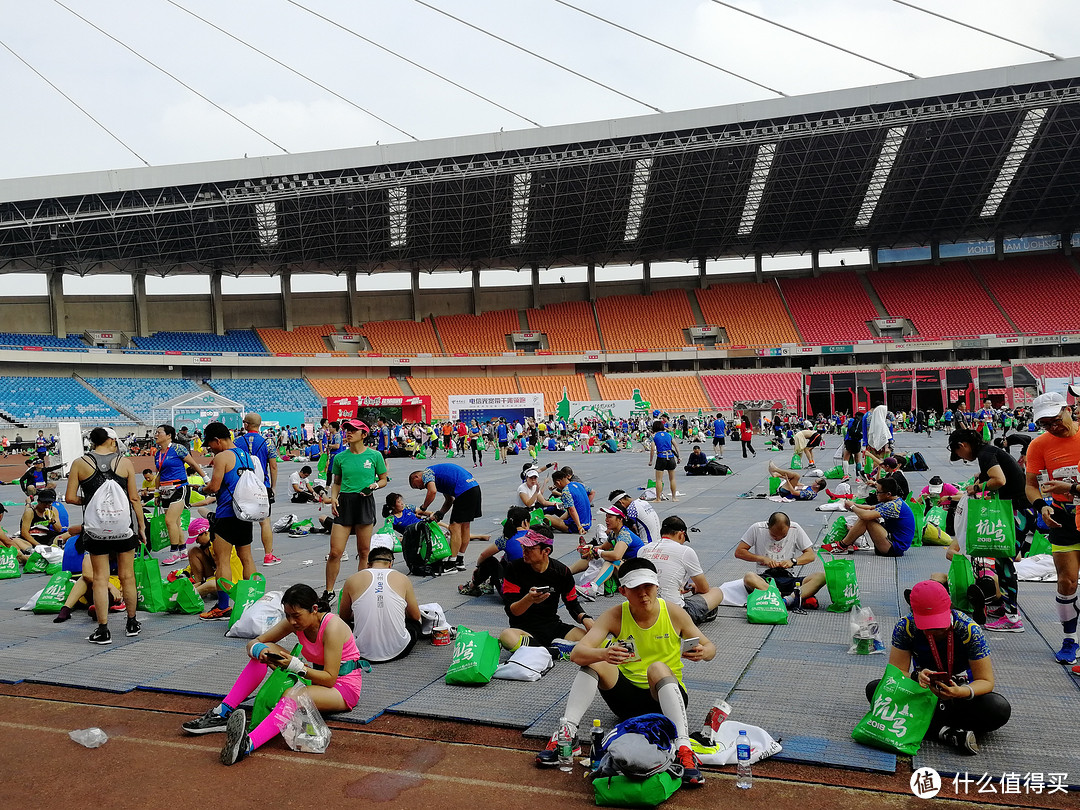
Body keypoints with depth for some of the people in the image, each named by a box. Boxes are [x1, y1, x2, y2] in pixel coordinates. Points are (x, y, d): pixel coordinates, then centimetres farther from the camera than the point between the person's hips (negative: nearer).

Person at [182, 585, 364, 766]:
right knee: (266, 650, -9)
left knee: (292, 696, -38)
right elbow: (254, 643, 1)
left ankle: (247, 744, -61)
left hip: (345, 687, -7)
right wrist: (259, 650, -23)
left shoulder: (332, 627, -24)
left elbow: (330, 679, -26)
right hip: (315, 677, 8)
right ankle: (223, 713, -14)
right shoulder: (294, 621, -3)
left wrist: (295, 666, -35)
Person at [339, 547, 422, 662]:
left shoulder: (352, 580, 1)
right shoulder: (403, 579, 1)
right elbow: (416, 616, 14)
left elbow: (343, 617, 16)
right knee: (415, 623, 31)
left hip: (364, 652, -1)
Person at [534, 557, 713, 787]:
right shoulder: (615, 616, -9)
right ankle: (566, 734, -25)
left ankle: (683, 750, -46)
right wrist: (603, 654, -44)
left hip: (666, 697, -2)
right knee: (594, 660, -21)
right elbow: (576, 654, -21)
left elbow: (710, 647, 2)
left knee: (658, 667, -34)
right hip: (627, 697, 2)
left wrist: (702, 652, -24)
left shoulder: (674, 613, -9)